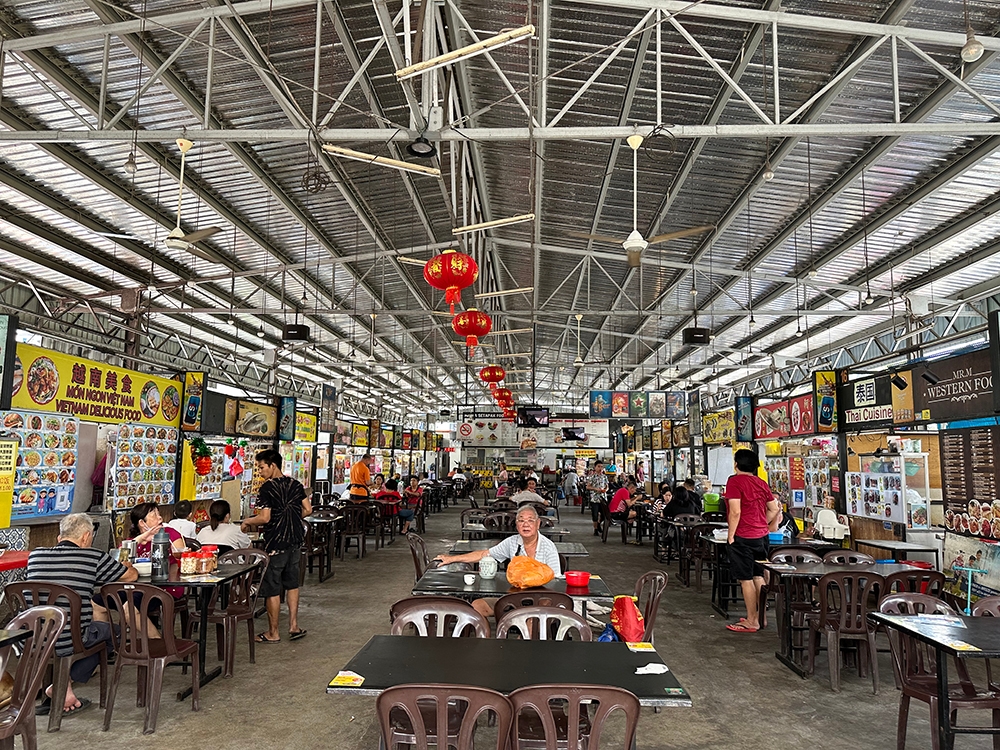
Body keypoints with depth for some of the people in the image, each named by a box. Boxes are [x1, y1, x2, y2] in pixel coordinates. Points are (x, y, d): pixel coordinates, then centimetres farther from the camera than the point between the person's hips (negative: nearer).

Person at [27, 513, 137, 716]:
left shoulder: (35, 555, 5)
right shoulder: (93, 557, -8)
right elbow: (132, 575, 6)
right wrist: (126, 566, 32)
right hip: (69, 642, -5)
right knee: (110, 629, 23)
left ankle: (65, 692, 23)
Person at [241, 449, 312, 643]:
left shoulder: (267, 488, -15)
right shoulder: (295, 484, 4)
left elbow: (265, 518, -20)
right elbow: (307, 510, 4)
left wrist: (248, 521, -2)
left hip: (275, 543, -7)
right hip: (294, 541, 7)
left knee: (272, 589, 5)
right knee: (292, 584, 18)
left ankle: (273, 633, 14)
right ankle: (294, 626, 20)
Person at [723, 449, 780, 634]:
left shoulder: (735, 481, -13)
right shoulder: (761, 483, 9)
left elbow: (735, 512, -19)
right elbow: (774, 509, 12)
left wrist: (731, 536, -11)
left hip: (743, 537, -7)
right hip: (761, 536, 7)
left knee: (746, 579, 0)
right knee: (758, 577, 15)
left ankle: (752, 622, 5)